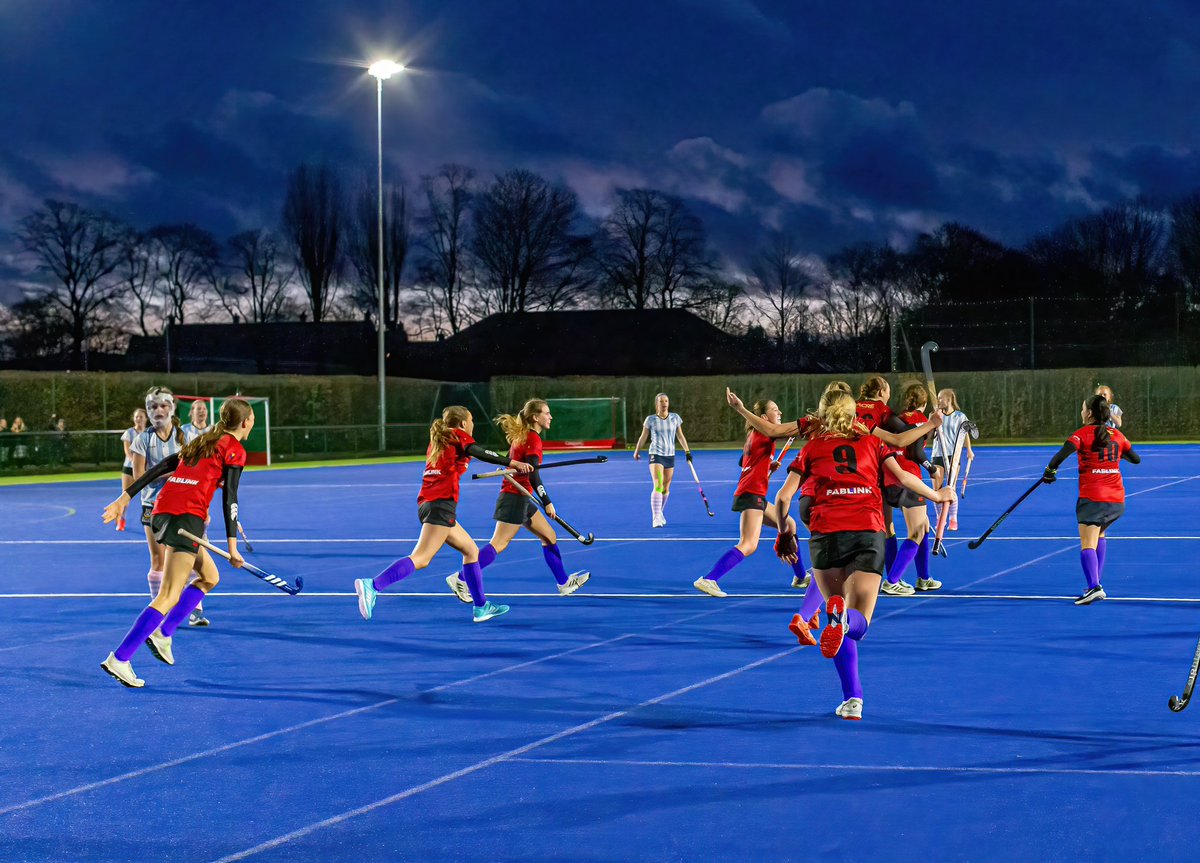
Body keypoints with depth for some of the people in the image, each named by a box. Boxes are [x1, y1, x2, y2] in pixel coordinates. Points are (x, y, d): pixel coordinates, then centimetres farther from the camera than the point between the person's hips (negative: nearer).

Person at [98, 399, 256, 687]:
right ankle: (119, 659, -20)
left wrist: (125, 497, 18)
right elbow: (229, 498, -8)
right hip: (186, 516, -9)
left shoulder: (202, 442, 23)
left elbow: (160, 467, 19)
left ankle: (162, 632, 10)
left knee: (209, 577, 23)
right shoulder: (235, 451, 1)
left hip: (162, 512, 9)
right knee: (169, 597, -11)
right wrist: (232, 546, -10)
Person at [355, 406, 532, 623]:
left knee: (471, 550, 19)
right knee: (421, 559, -18)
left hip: (427, 503, 9)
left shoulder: (437, 441, 24)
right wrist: (511, 463, -24)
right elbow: (477, 452, -17)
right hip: (442, 505, -9)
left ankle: (481, 607, 20)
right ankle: (372, 586, -32)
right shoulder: (459, 436, 1)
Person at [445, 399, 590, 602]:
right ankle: (461, 579, -7)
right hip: (516, 496, -10)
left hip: (520, 498, 10)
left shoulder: (521, 435, 12)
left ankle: (564, 583, 20)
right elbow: (533, 475, -21)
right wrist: (547, 503, -19)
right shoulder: (534, 439, -16)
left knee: (549, 536, 14)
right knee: (499, 543, -9)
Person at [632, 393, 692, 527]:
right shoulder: (650, 419, -2)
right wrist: (636, 451, 12)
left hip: (670, 456, 4)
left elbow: (680, 436, 9)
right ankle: (656, 518, -21)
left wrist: (687, 451, 3)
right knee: (658, 486, -18)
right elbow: (643, 437, 8)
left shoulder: (675, 418, 4)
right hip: (656, 455, -4)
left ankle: (660, 513, 31)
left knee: (666, 488, 10)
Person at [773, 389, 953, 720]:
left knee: (841, 618, 11)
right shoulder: (871, 442, 18)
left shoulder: (812, 448, 17)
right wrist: (938, 496, 27)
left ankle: (852, 699, -2)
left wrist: (785, 534, 25)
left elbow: (783, 497, 11)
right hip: (869, 533, 0)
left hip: (826, 534, 0)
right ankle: (843, 617, -40)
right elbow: (904, 478, 11)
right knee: (857, 624, -1)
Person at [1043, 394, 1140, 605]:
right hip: (1117, 499, 5)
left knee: (1088, 545, -10)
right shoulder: (1117, 435, 9)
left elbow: (1061, 454, -20)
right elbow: (1136, 459, 19)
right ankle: (1096, 582, 24)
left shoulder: (1083, 434, -5)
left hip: (1092, 498, -5)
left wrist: (1050, 471, -6)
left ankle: (1094, 587, -31)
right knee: (1101, 534, 28)